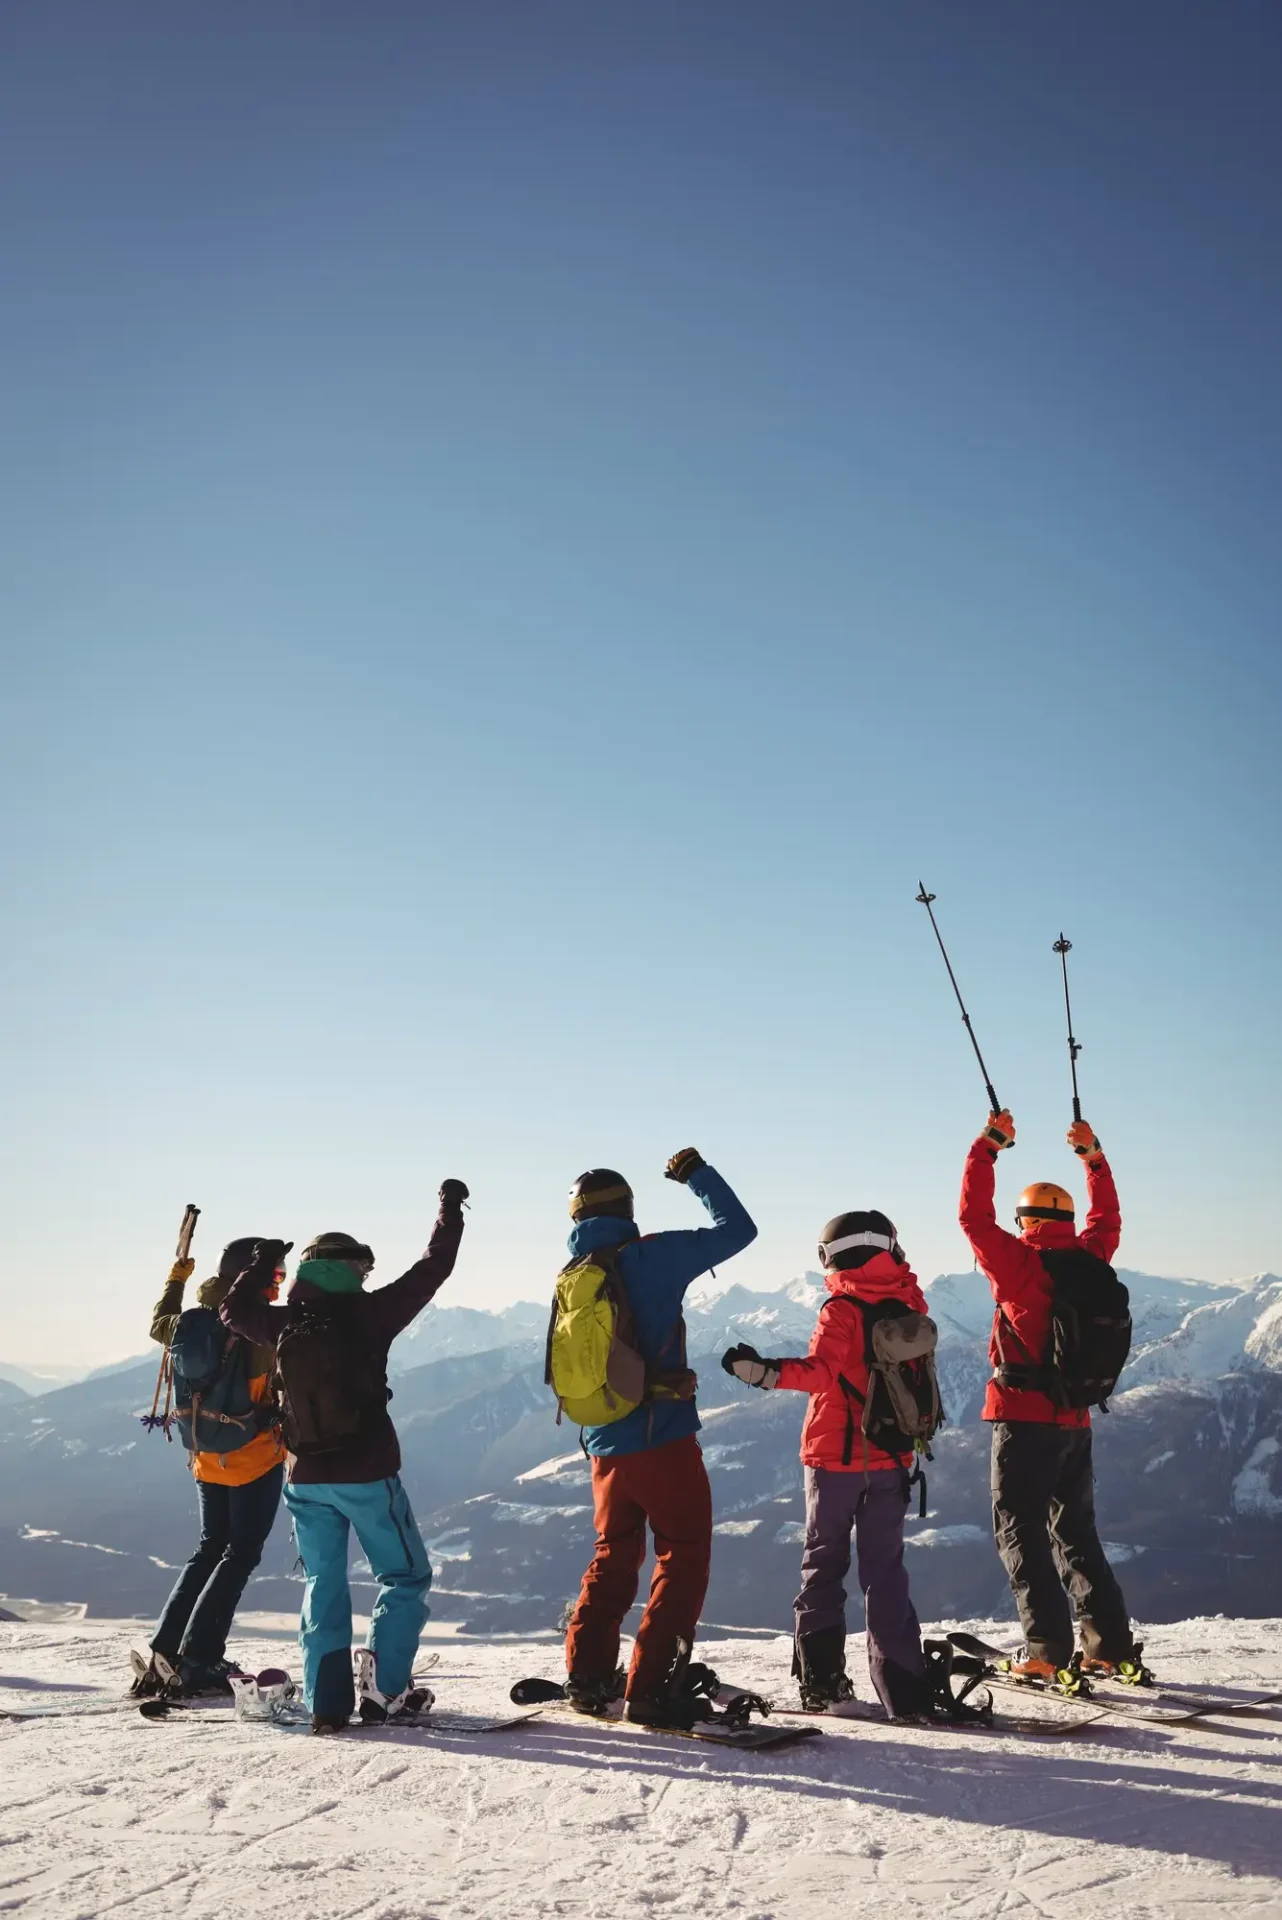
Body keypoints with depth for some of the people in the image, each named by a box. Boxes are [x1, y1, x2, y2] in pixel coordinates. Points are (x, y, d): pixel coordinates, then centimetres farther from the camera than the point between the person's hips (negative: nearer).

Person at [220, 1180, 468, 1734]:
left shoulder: (284, 1323, -1)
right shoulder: (367, 1314, -11)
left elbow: (234, 1310, 20)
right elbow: (433, 1269, -4)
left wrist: (260, 1263, 34)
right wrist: (450, 1209, 9)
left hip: (306, 1479, 4)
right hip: (367, 1475, -4)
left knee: (323, 1586, 14)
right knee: (406, 1577, 11)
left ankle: (327, 1702, 10)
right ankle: (384, 1688, 3)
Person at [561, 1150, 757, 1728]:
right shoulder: (650, 1256, -11)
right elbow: (737, 1229, -6)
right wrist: (697, 1174, 6)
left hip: (605, 1448, 6)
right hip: (663, 1440, -6)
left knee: (613, 1558, 21)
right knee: (683, 1560, 3)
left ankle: (587, 1675, 21)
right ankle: (651, 1688, -2)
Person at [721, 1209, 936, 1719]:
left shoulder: (842, 1309, -13)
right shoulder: (908, 1305, 4)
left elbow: (821, 1370, -29)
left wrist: (768, 1372, -41)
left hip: (835, 1457, -4)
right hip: (890, 1458, 4)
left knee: (823, 1564, 9)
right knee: (885, 1569, 9)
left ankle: (822, 1679, 6)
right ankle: (904, 1690, 3)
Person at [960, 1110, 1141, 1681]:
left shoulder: (1019, 1263, -12)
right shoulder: (1089, 1260, 3)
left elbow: (973, 1215, -8)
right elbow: (1107, 1220, 22)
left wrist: (988, 1146, -2)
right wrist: (1094, 1157, 27)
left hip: (1024, 1418, -6)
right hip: (1075, 1422, 6)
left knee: (1019, 1529, -1)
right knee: (1076, 1531, 17)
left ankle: (1049, 1649, -9)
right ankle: (1112, 1645, 14)